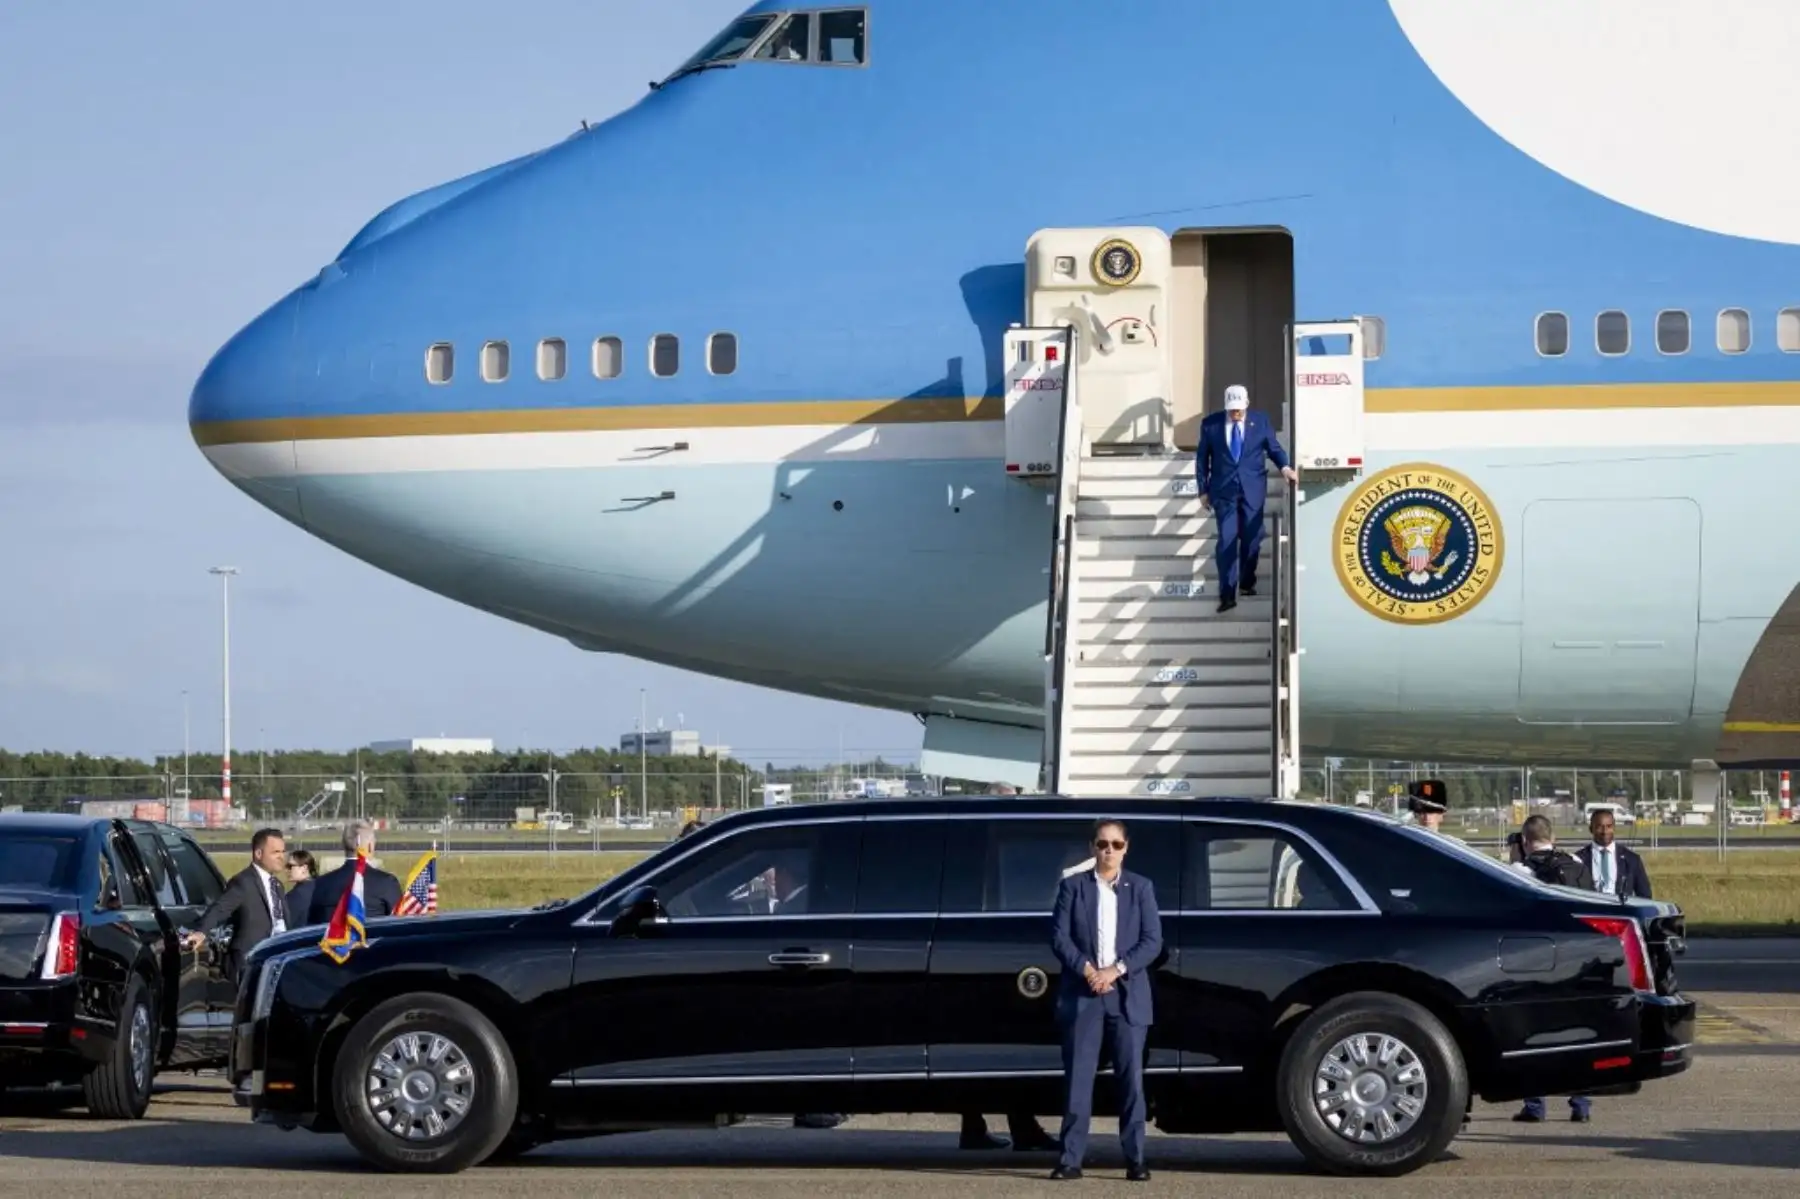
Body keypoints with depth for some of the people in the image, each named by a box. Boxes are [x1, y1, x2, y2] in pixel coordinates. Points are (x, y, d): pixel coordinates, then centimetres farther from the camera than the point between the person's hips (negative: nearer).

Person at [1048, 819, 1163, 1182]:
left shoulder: (1140, 888, 9)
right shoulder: (1073, 886, 7)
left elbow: (1152, 941, 1)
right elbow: (1059, 937, 0)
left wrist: (1116, 969, -11)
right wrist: (1086, 970, -14)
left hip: (1127, 996, 0)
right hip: (1082, 995, 0)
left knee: (1131, 1079, 0)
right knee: (1077, 1079, -2)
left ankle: (1135, 1159, 3)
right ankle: (1070, 1159, -1)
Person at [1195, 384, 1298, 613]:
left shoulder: (1260, 420, 2)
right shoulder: (1210, 424, 0)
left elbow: (1274, 448, 5)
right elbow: (1202, 458, 5)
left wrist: (1284, 467, -15)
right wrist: (1203, 489, 3)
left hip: (1252, 488, 1)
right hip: (1224, 490, -1)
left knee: (1251, 538, 7)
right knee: (1227, 541, -7)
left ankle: (1248, 582, 29)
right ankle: (1227, 594, -8)